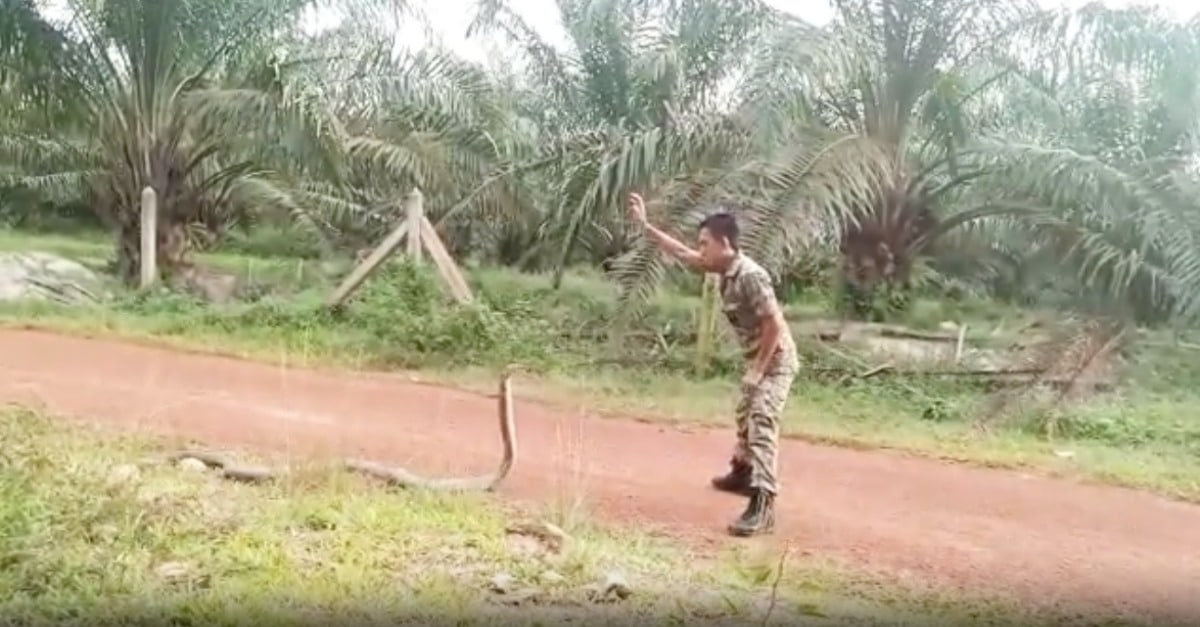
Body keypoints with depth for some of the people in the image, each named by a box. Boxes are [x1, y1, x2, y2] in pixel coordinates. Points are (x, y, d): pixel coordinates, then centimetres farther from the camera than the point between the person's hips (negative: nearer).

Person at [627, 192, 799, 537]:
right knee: (745, 417, 27)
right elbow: (682, 253, 11)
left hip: (775, 361, -10)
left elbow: (774, 325, -28)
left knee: (762, 425, -21)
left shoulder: (750, 276, -28)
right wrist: (644, 224, 9)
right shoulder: (724, 269, 0)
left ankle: (763, 506, -27)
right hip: (759, 359, 10)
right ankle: (742, 474, 49)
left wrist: (758, 370, -23)